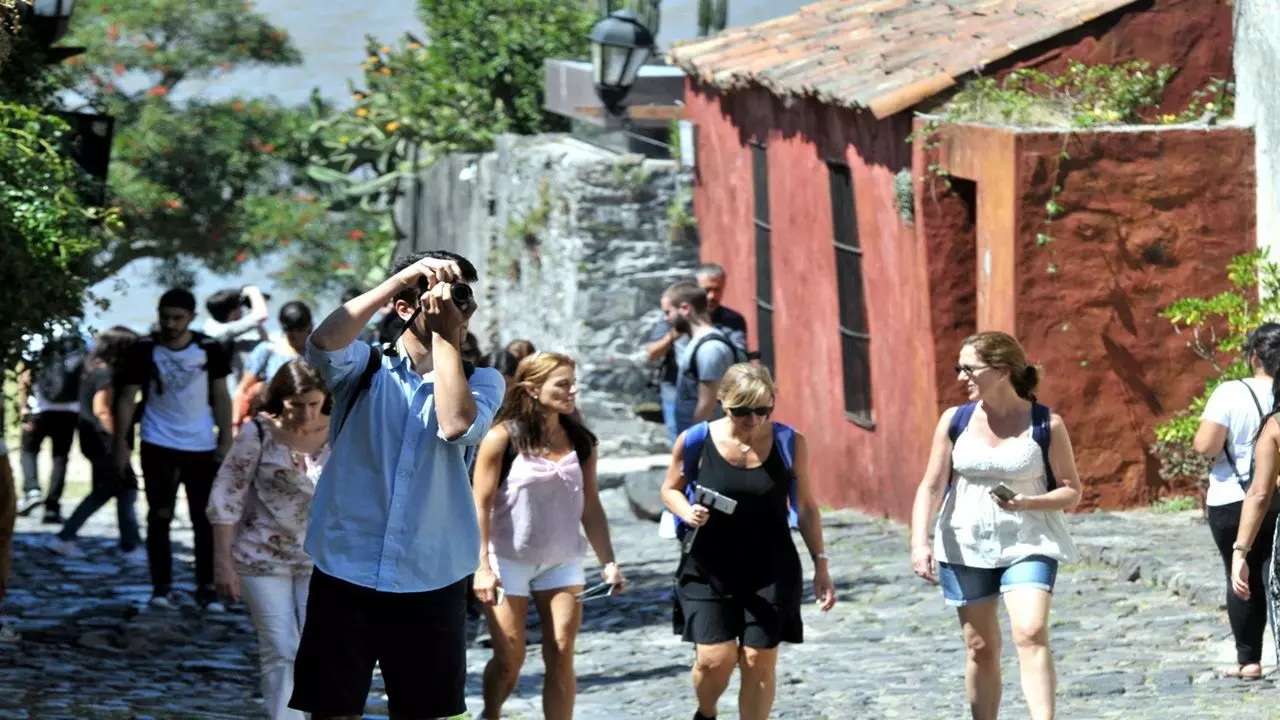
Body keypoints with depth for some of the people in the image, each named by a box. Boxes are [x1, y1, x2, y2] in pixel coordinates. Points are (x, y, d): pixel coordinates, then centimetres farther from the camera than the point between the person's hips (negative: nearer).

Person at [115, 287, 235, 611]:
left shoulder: (210, 350, -3)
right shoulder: (144, 351, -6)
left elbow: (221, 397, 4)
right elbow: (127, 398, -1)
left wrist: (225, 441, -2)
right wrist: (121, 443, -6)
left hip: (202, 447, 1)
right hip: (158, 445, -1)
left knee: (206, 519, 2)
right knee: (160, 516, 0)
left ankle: (207, 588, 7)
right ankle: (161, 587, 4)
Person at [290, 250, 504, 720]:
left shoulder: (479, 380, 8)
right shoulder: (365, 368, 5)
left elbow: (456, 425, -14)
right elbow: (325, 342, -18)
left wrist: (446, 335, -7)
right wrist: (400, 278, -16)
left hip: (431, 582, 1)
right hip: (346, 576, -1)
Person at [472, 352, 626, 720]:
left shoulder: (580, 441, 2)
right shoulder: (503, 438, -10)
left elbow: (591, 508, 7)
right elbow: (481, 505, -9)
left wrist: (608, 562, 0)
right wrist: (482, 567, -15)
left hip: (562, 563, 3)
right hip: (509, 562, -3)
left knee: (561, 655, -6)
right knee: (509, 658, 1)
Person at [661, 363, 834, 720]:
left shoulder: (789, 443, -5)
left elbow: (806, 506, 6)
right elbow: (671, 489, 8)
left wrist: (820, 564, 4)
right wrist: (688, 512, -14)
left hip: (770, 570, 1)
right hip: (708, 570, -1)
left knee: (759, 662, 1)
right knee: (715, 659, -8)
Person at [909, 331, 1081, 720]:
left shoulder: (1047, 425, -6)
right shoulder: (955, 421, 1)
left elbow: (1071, 491, -1)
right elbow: (931, 487, 1)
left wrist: (1029, 503, -21)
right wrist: (919, 543, -13)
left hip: (1028, 545, -3)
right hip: (966, 547, 3)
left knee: (1031, 634, -21)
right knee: (981, 648, 8)